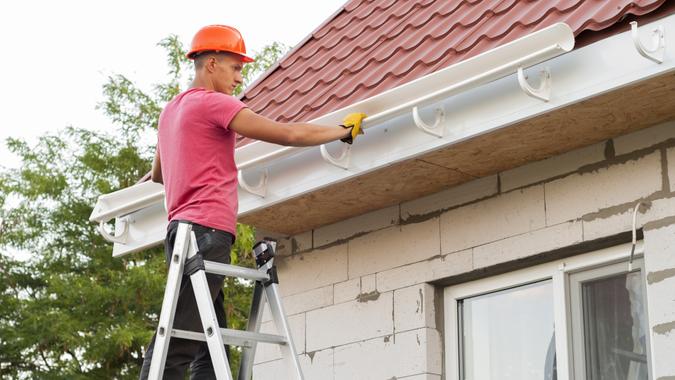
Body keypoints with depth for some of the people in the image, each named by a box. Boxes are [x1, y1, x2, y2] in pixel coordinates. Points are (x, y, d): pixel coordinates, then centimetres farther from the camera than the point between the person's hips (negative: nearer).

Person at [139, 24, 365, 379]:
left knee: (210, 350, 6)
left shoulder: (171, 110, 23)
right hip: (207, 231, -10)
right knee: (177, 346, -15)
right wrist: (344, 130, 5)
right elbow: (291, 134, -9)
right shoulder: (213, 102, -5)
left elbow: (158, 175, 39)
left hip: (183, 229, 10)